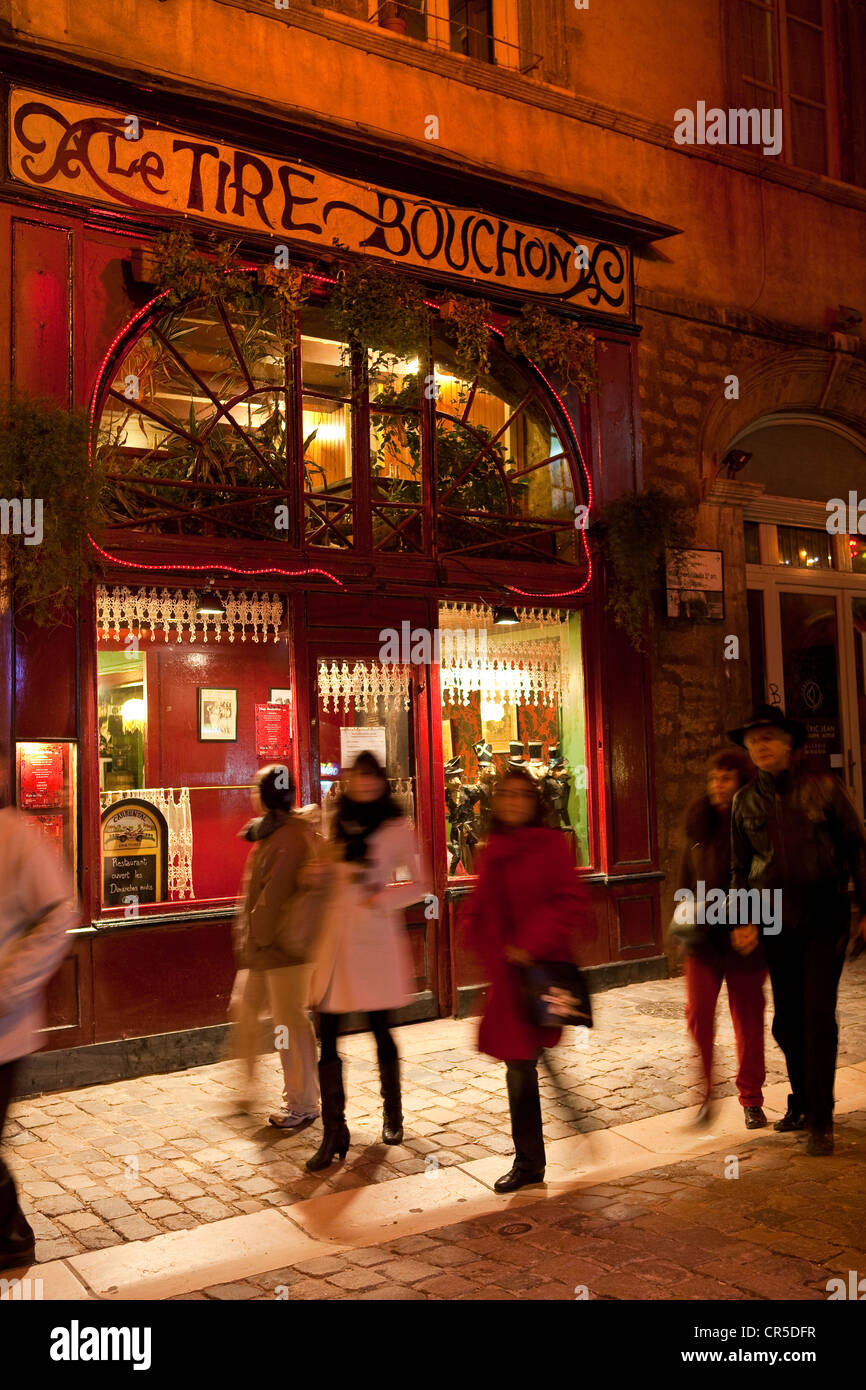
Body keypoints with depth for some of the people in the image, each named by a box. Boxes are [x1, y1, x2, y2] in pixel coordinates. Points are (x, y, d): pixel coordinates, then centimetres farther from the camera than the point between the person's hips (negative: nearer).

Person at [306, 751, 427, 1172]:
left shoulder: (398, 828, 0)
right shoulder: (337, 825, 10)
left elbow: (417, 884, 1)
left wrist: (384, 897, -14)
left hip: (377, 938, -3)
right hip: (337, 936, 3)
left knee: (380, 1029, 9)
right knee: (326, 1034, -3)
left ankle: (392, 1115, 32)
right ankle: (333, 1134, 5)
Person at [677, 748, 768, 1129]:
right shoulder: (699, 822, 8)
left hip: (744, 938, -3)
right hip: (703, 936, 3)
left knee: (748, 1017, 7)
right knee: (698, 1012, -6)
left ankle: (751, 1099, 23)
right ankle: (704, 1093, 11)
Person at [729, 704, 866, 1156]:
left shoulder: (823, 789, -4)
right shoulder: (746, 801, 4)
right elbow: (741, 866, 11)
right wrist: (745, 918, 4)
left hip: (824, 920, -3)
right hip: (777, 924, 3)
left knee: (818, 1018, -7)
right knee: (787, 1021, 11)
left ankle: (820, 1120, 3)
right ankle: (802, 1102, 31)